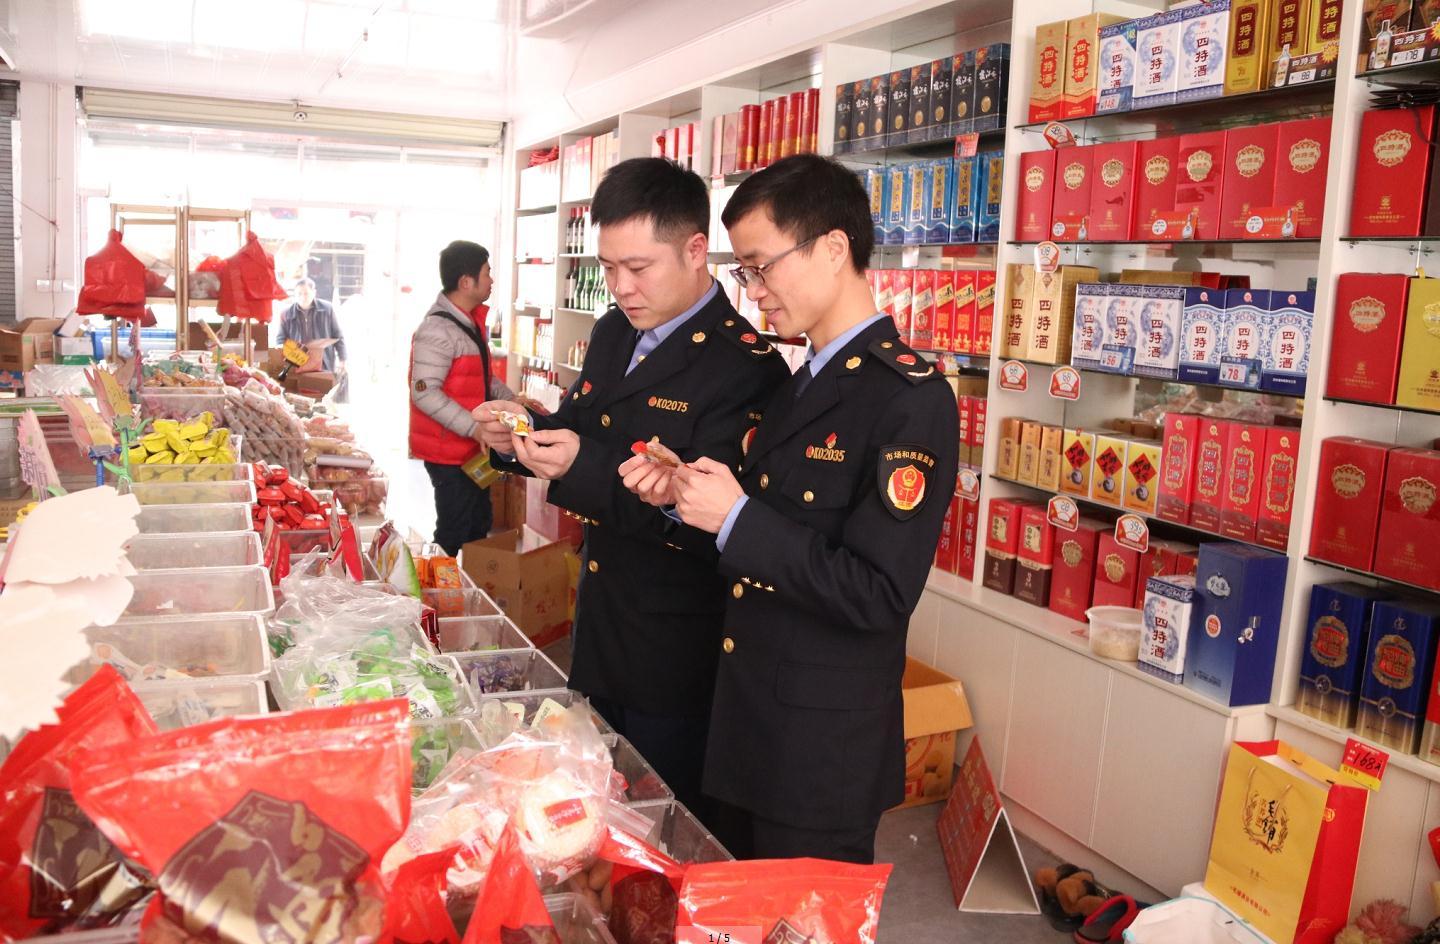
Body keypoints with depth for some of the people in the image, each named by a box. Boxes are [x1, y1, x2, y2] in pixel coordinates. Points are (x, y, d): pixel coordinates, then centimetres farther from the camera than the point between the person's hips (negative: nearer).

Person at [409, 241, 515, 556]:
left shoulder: (471, 320, 10)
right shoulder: (438, 330, -21)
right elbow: (425, 393, -26)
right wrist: (475, 428, -27)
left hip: (472, 448, 10)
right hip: (449, 451, -9)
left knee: (479, 527, 19)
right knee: (454, 535, 1)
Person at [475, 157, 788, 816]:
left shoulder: (746, 367, -20)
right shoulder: (613, 334, 7)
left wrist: (585, 466, -32)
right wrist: (524, 433, -5)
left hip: (677, 659, -8)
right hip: (599, 635, 8)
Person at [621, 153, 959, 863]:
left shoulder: (911, 398, -20)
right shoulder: (802, 383, 9)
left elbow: (878, 594, -25)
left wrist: (737, 517, -23)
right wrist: (687, 495, -3)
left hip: (824, 751, -8)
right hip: (748, 723, 8)